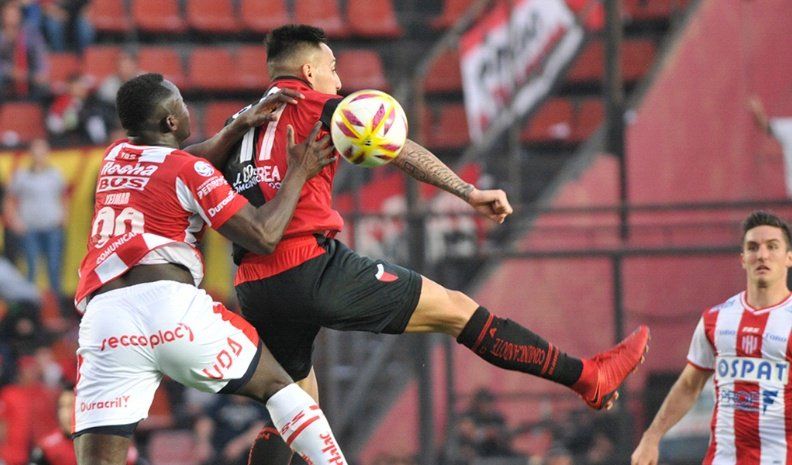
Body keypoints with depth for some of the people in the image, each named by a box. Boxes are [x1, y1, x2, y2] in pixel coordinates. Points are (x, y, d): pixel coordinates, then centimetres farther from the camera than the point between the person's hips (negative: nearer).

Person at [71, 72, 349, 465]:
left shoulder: (115, 156, 23)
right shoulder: (188, 172, 4)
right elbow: (263, 236, 2)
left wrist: (239, 126, 40)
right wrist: (299, 173, 14)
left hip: (102, 318, 4)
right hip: (171, 301, -4)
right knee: (276, 386, 19)